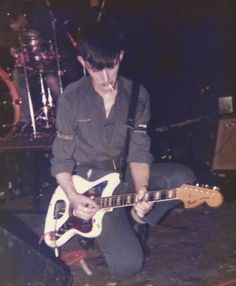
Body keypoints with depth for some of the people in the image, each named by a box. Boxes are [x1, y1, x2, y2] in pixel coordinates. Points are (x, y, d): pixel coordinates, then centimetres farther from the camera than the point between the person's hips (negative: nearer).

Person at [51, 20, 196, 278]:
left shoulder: (137, 95, -4)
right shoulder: (71, 99, -10)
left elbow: (139, 152, -4)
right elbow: (61, 159, -4)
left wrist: (141, 189, -23)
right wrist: (73, 196, -20)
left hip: (127, 175, 4)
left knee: (184, 180, -25)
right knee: (127, 264, -20)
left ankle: (136, 218, 1)